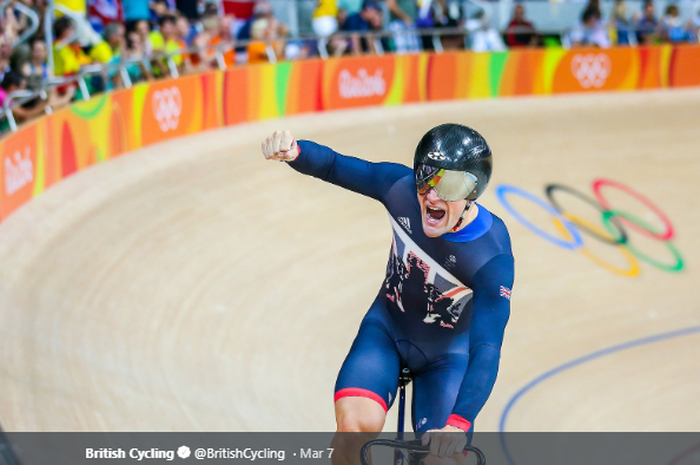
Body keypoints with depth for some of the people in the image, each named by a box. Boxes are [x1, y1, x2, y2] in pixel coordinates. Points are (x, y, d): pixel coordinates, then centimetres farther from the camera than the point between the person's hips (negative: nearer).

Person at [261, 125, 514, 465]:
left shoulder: (493, 258, -31)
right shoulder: (402, 188, -22)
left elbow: (486, 350, -36)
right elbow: (335, 166, -12)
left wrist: (457, 424, -49)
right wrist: (293, 151, -35)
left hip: (447, 354, -1)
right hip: (386, 329, 2)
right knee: (355, 423, -26)